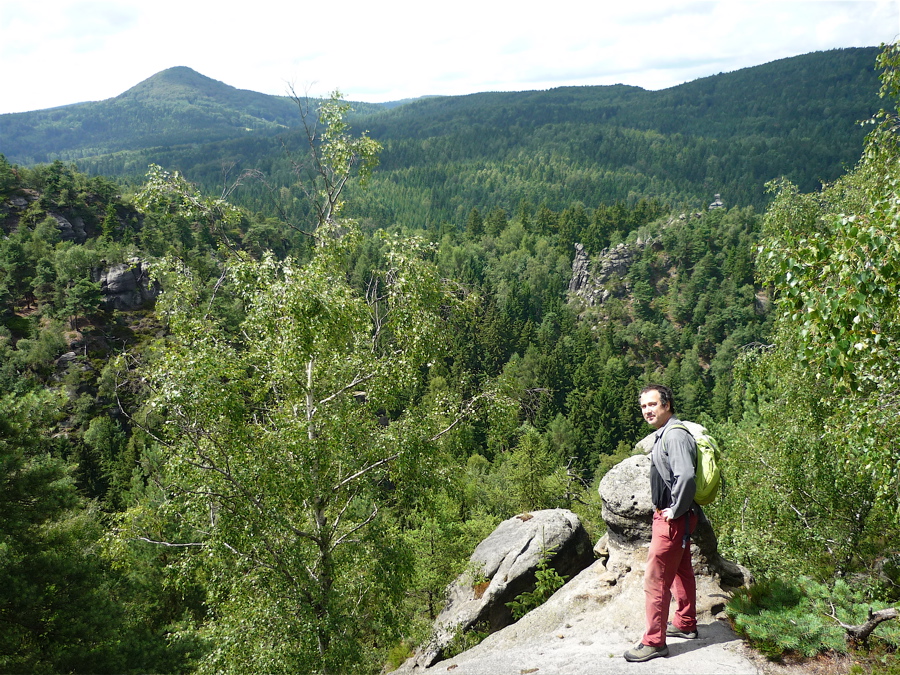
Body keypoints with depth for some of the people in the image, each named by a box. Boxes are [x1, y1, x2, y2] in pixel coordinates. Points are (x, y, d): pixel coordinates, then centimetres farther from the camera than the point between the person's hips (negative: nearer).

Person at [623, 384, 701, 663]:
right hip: (670, 515, 11)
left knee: (655, 581, -3)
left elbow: (686, 476, -34)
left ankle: (654, 642, 6)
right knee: (682, 571, 23)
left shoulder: (675, 435, -22)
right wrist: (671, 510, 16)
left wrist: (675, 511, -23)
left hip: (672, 519, -11)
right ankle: (685, 624, 39)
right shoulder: (664, 434, 10)